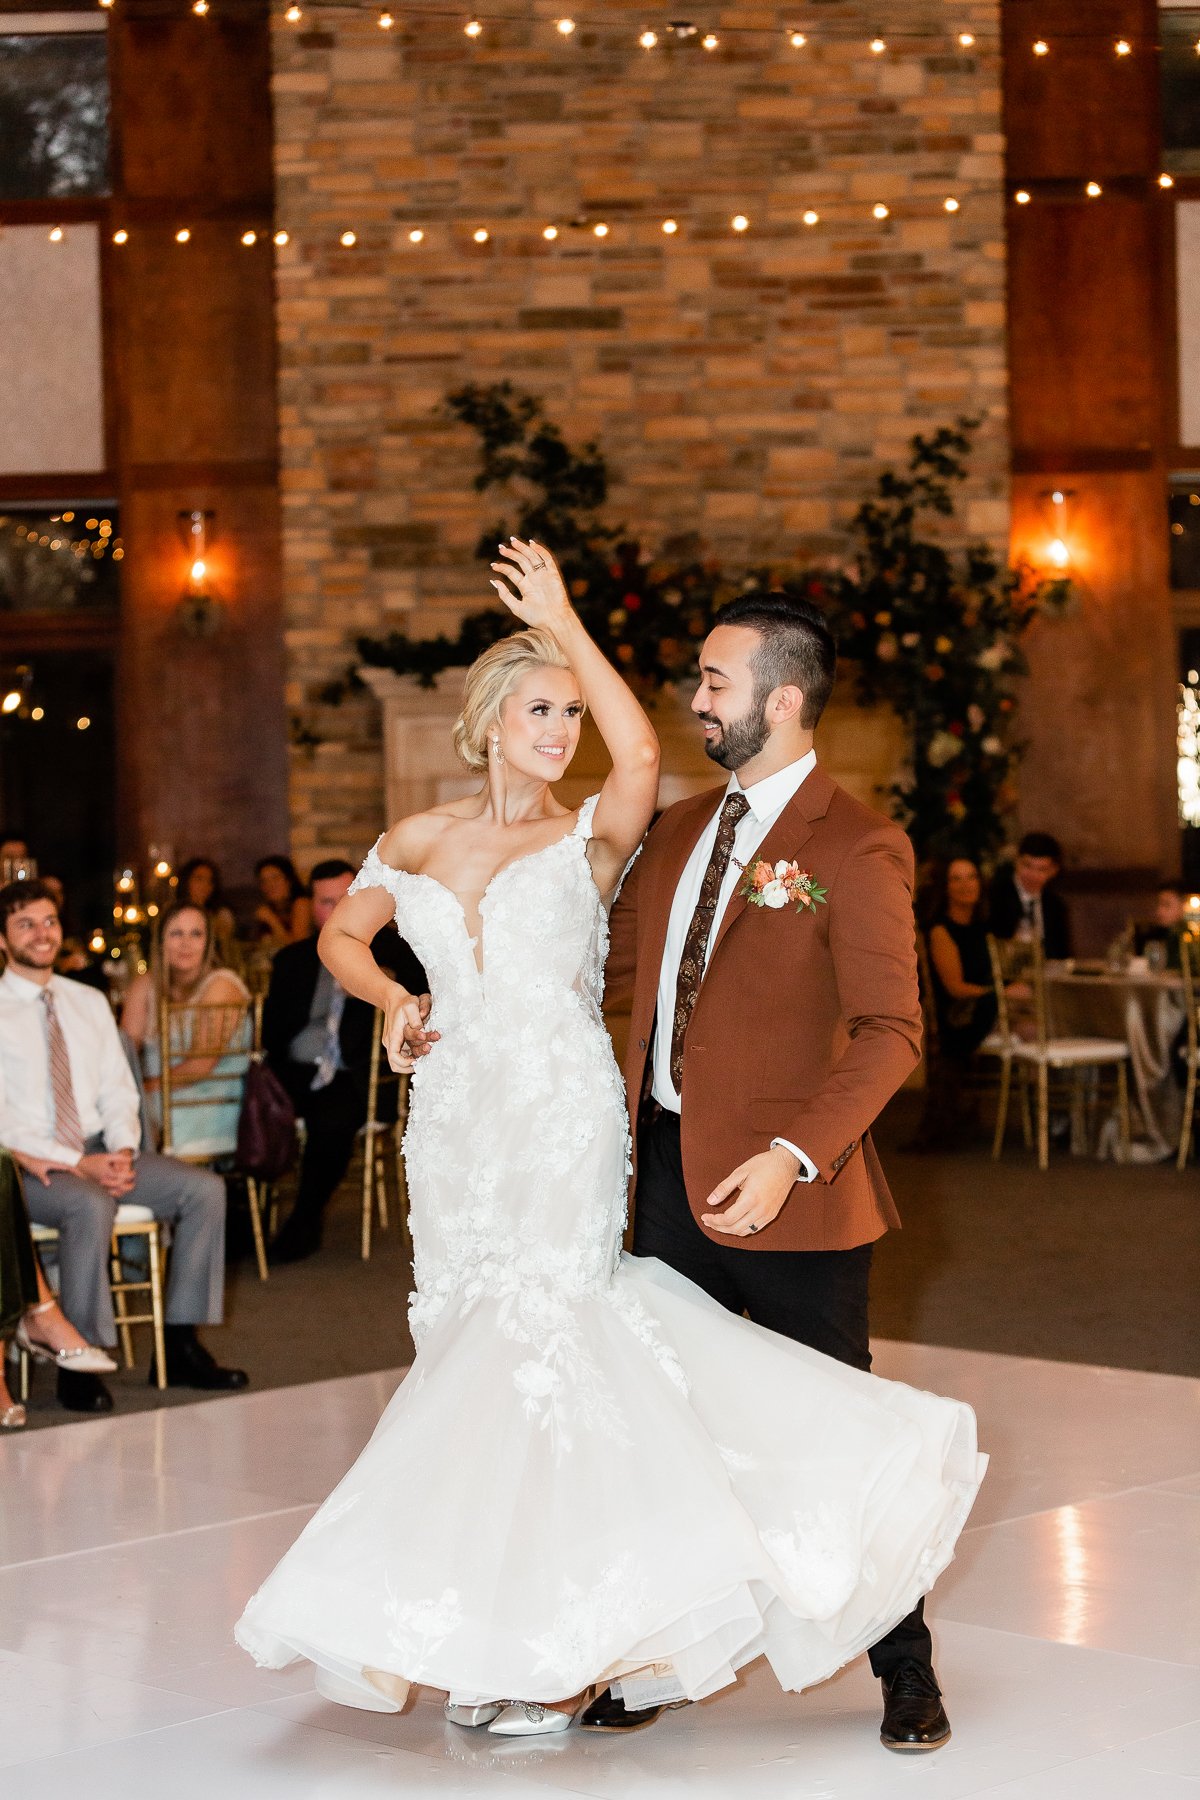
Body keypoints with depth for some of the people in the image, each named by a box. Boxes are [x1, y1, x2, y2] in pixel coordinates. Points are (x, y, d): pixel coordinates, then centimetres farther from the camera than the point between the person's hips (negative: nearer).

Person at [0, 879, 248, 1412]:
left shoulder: (90, 1003, 14)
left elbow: (118, 1092, 13)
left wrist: (122, 1152, -9)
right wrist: (77, 1166, -19)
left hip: (99, 1152, 6)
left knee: (205, 1189, -13)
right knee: (90, 1206, -37)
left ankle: (181, 1348, -10)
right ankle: (77, 1364, -27)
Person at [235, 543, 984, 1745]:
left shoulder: (590, 837, -2)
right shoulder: (419, 843, 10)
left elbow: (640, 757, -24)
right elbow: (342, 935, 24)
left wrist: (564, 624, -20)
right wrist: (392, 1001, 3)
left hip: (564, 1122, -4)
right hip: (458, 1122, 4)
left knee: (536, 1340, -13)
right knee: (472, 1346, 7)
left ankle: (553, 1643, -4)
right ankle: (492, 1634, 17)